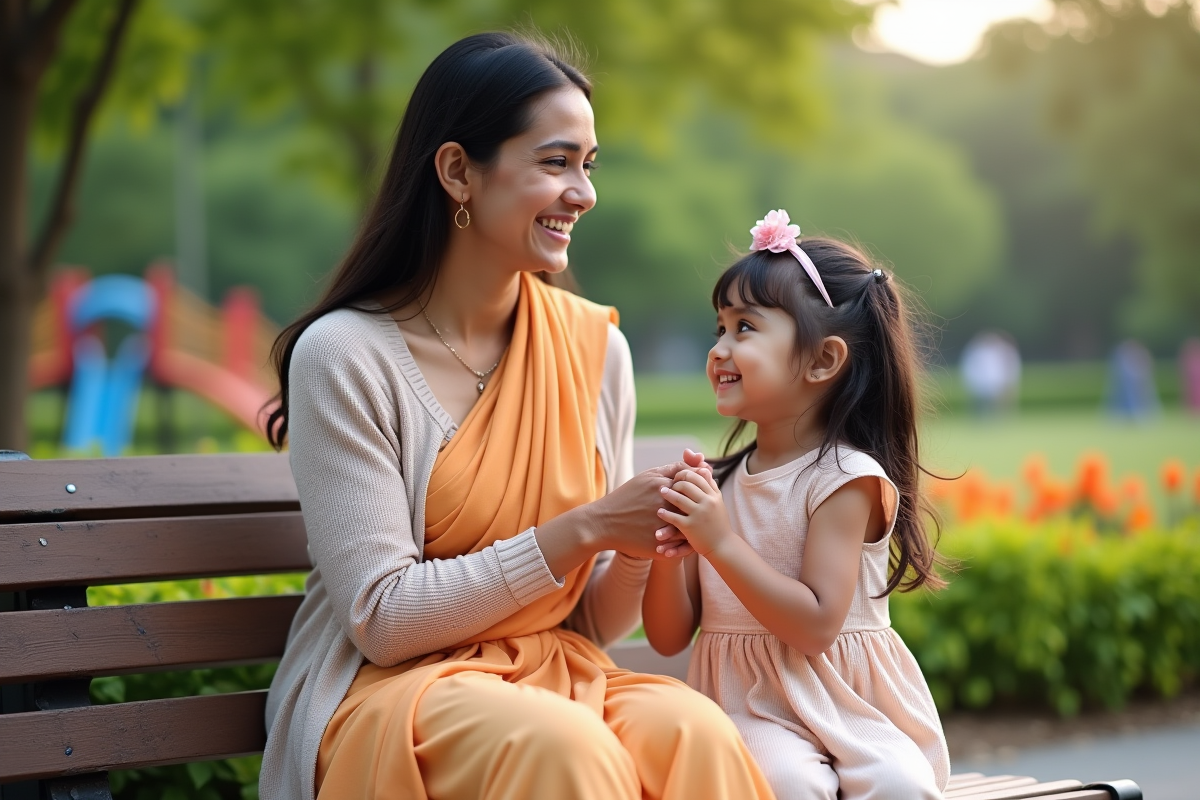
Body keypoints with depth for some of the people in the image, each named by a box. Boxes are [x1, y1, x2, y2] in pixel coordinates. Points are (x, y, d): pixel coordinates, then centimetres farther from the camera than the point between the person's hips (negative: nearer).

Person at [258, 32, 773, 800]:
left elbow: (593, 625, 9)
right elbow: (381, 620, -13)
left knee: (695, 732, -28)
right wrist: (580, 532, -18)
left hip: (560, 677, 4)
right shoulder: (342, 354, -10)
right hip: (389, 689, -4)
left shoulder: (597, 348, 4)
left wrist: (638, 550, -13)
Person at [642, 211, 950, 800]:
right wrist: (667, 552, -11)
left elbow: (816, 627, -15)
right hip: (749, 703, 2)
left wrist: (720, 541, -20)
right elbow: (668, 637, 9)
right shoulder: (717, 483, 8)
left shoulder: (844, 478, -7)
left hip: (848, 705, -2)